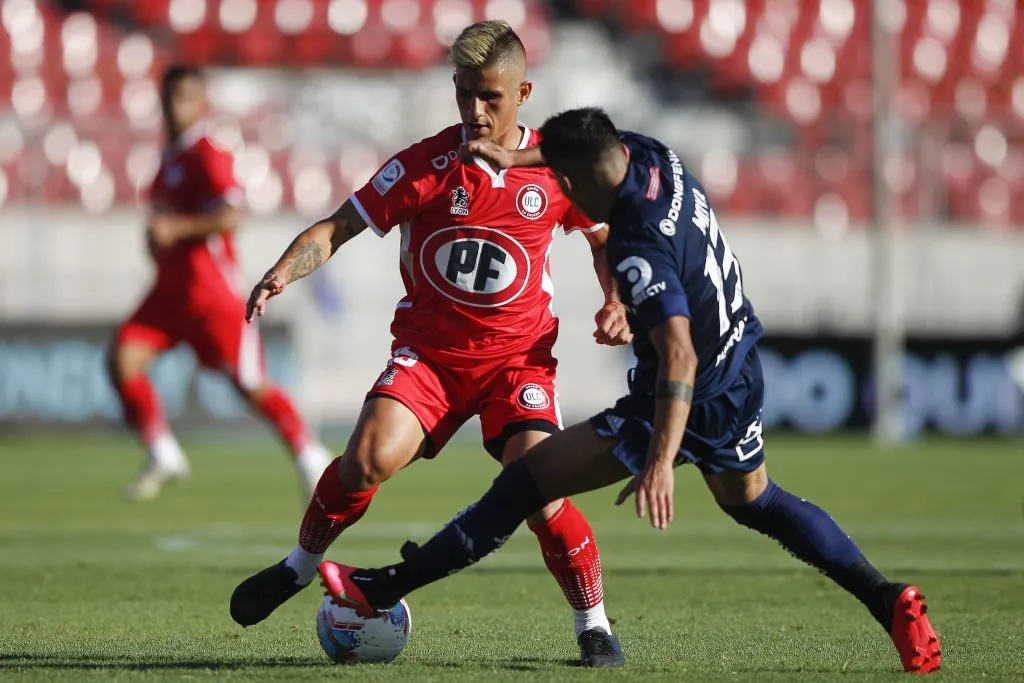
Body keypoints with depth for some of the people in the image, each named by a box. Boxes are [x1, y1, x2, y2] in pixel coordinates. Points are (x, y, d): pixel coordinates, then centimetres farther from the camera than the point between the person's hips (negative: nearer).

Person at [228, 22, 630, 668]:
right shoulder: (427, 164, -8)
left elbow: (605, 237, 15)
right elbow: (337, 228, -7)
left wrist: (616, 302, -2)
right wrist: (282, 273, -25)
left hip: (518, 356, 0)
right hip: (428, 350, 0)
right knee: (371, 456, -25)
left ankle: (594, 625, 0)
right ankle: (302, 565, 2)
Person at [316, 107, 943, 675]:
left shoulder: (639, 251, -30)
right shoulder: (652, 156, -6)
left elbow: (679, 357, -38)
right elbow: (594, 146, 18)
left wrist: (661, 462, -44)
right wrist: (514, 157, 8)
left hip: (694, 404, -9)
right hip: (743, 376, 9)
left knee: (533, 475, -7)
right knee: (754, 501, 31)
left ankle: (391, 587, -6)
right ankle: (890, 601, 24)